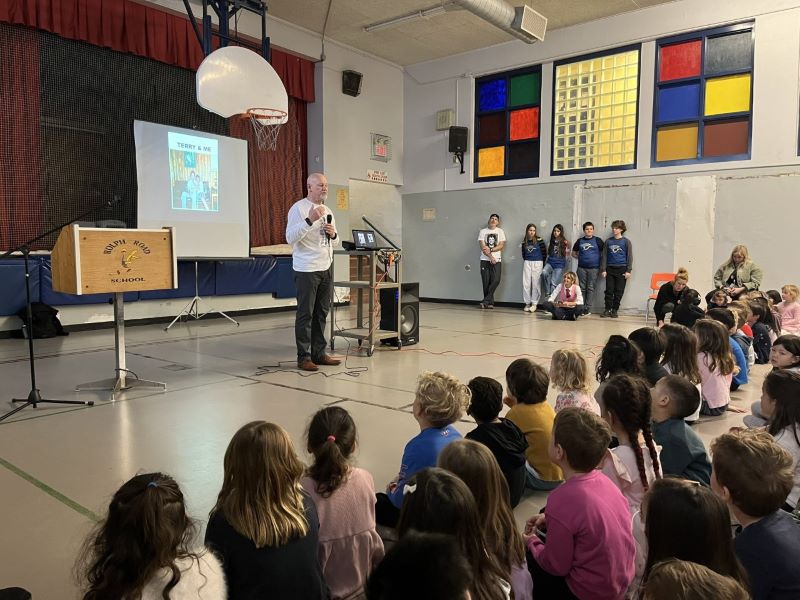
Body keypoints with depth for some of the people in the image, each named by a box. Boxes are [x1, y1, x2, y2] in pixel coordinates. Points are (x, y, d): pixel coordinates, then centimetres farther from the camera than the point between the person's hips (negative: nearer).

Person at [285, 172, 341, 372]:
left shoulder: (327, 211, 17)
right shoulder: (298, 208, -6)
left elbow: (336, 243, 22)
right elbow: (290, 238, -18)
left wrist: (333, 234, -1)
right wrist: (310, 220, -26)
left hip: (326, 268, 7)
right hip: (306, 270, -7)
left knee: (322, 313, 10)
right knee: (305, 314, -3)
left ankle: (319, 353, 19)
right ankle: (303, 357, 3)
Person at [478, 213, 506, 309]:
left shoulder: (500, 231, 10)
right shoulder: (483, 231, 7)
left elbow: (501, 246, -1)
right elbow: (483, 247, -2)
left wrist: (490, 249, -14)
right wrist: (491, 257, -12)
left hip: (497, 260, 0)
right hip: (485, 260, 0)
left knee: (495, 280, -14)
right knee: (486, 282, -3)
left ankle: (486, 301, -6)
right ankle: (490, 302, 6)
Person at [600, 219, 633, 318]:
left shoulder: (626, 241, 1)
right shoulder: (608, 241, 6)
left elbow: (629, 257, 1)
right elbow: (604, 256, 8)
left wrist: (628, 271, -5)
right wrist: (603, 269, 2)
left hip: (621, 269, -2)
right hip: (610, 269, 2)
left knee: (619, 292, 3)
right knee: (609, 291, 2)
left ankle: (615, 310, 12)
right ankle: (607, 310, 9)